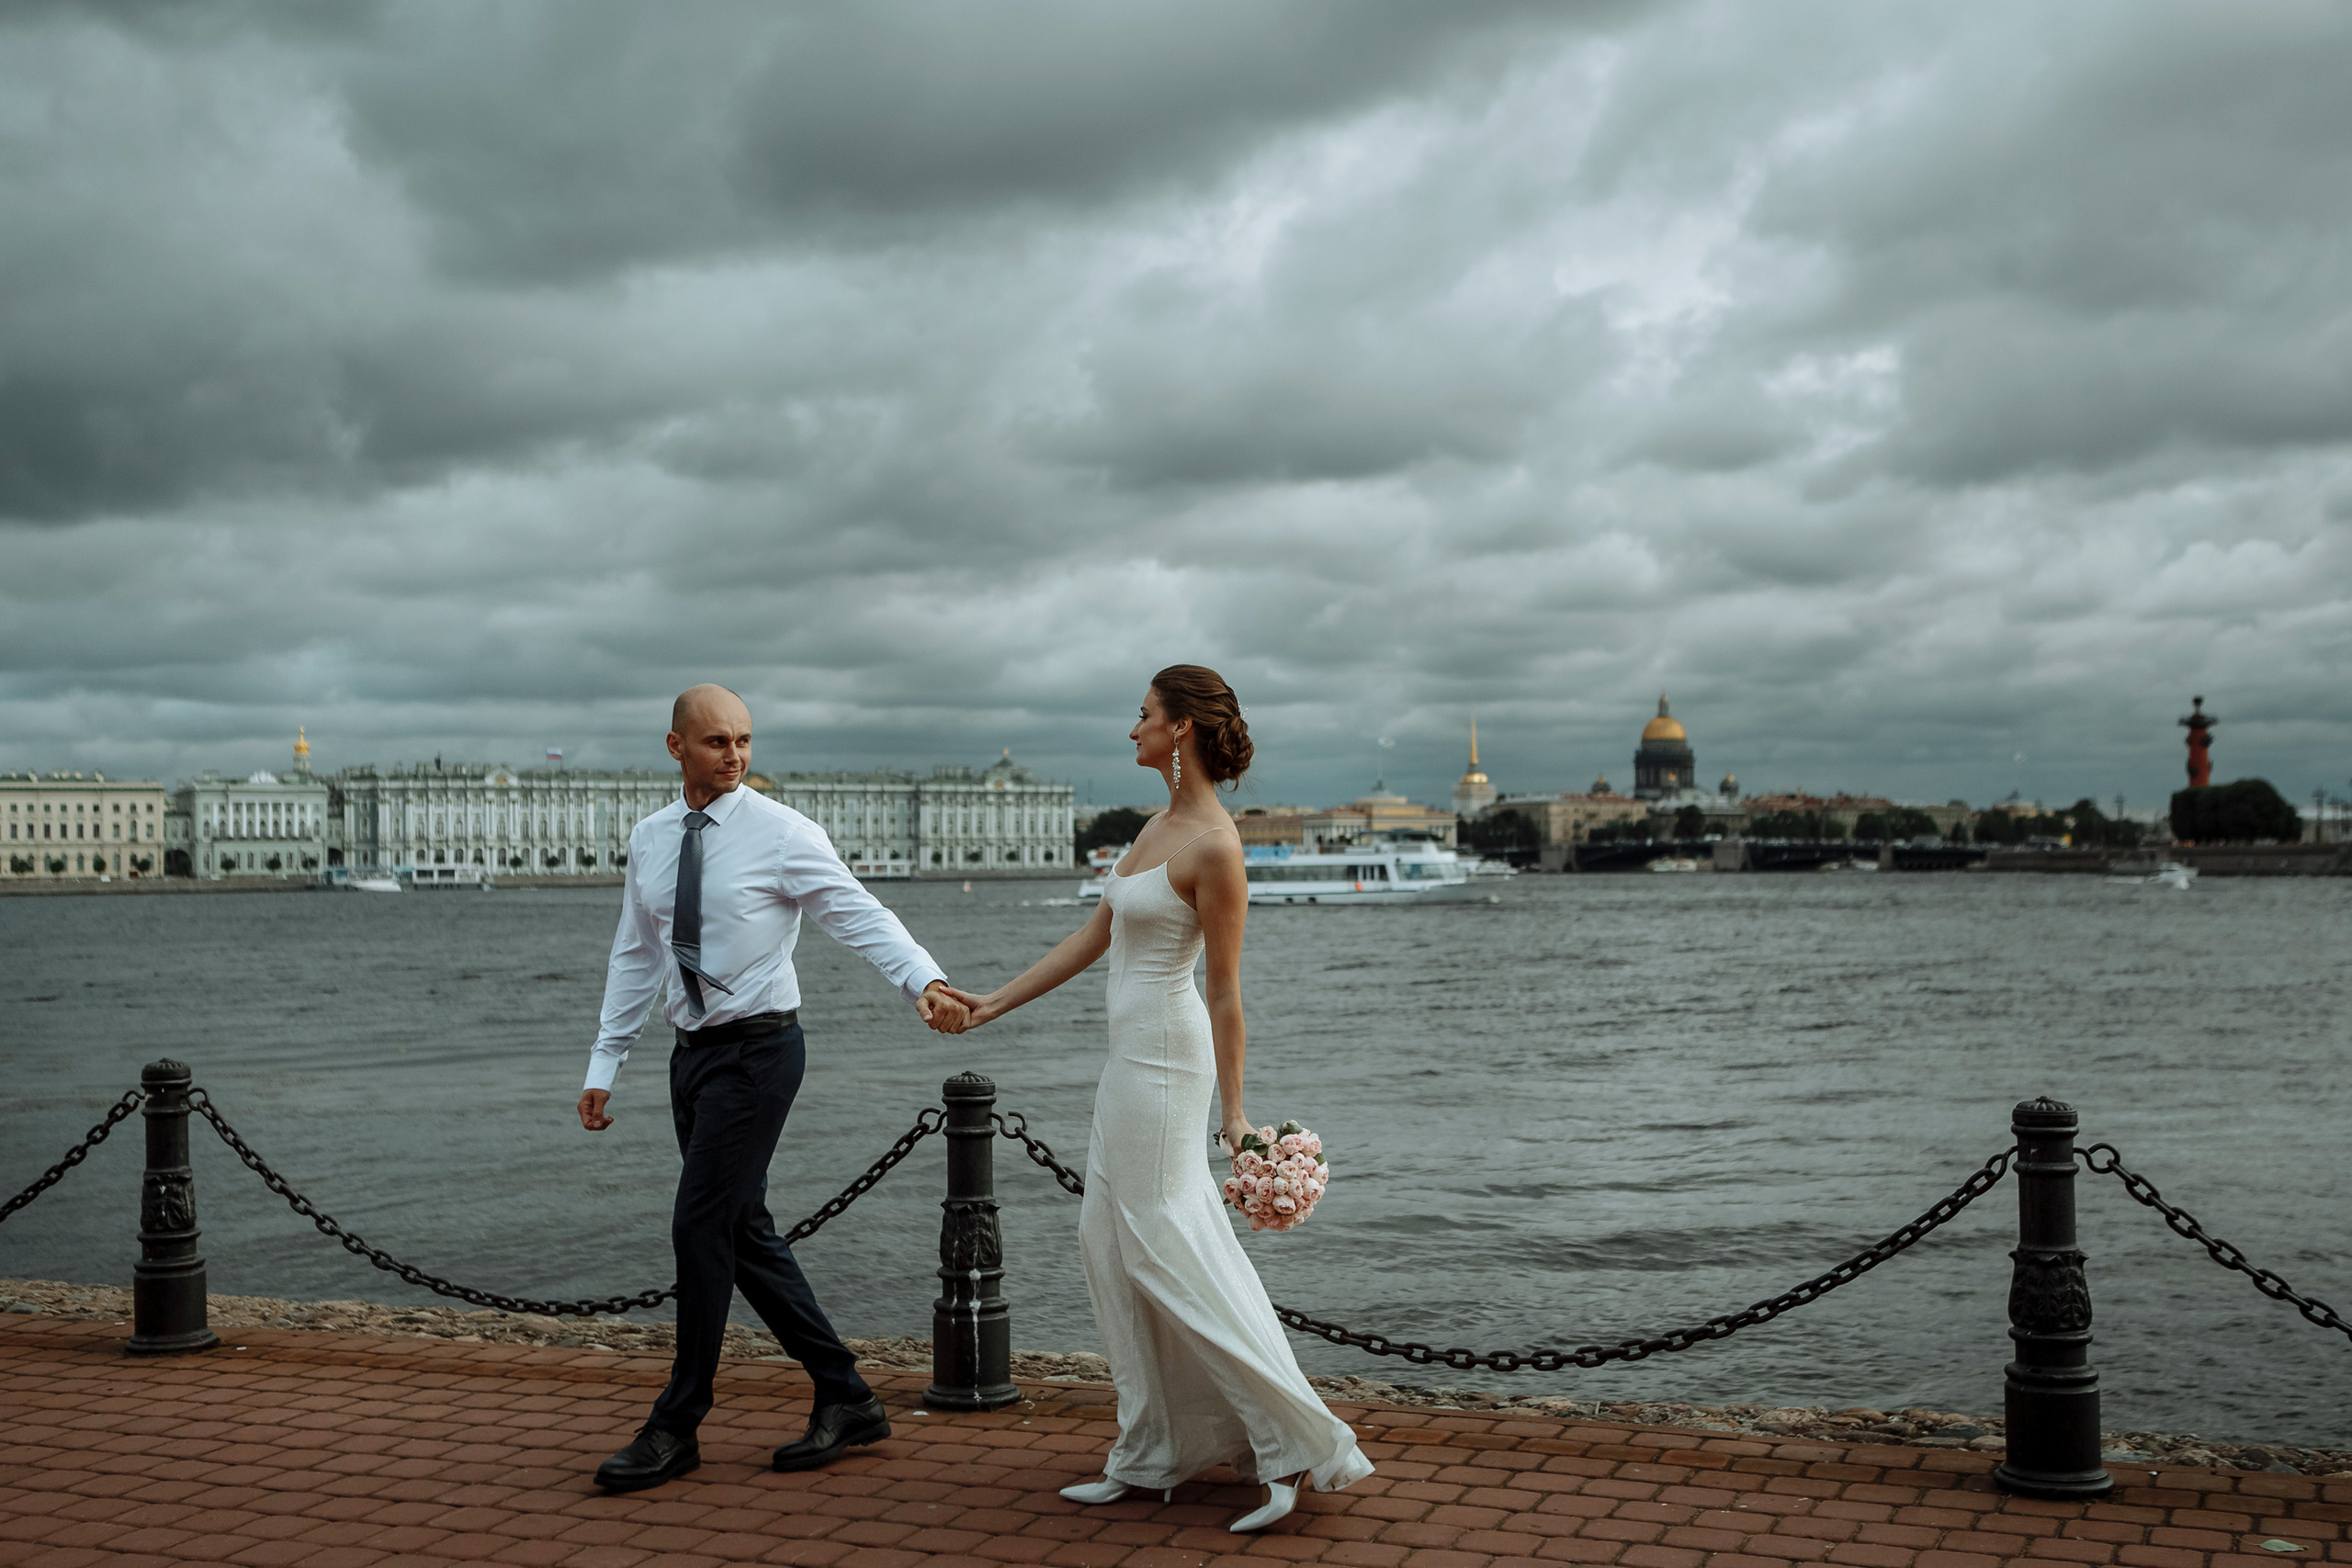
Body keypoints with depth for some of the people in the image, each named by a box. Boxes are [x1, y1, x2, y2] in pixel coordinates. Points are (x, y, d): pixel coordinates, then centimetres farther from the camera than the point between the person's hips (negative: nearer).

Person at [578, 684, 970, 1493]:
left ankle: (677, 1427, 5)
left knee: (701, 1228, -8)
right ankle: (846, 1399, 20)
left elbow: (860, 915, -17)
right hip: (694, 1053, 7)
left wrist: (924, 981, -34)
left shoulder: (781, 832, -9)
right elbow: (635, 959, 16)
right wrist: (603, 1067, 15)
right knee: (744, 1233, 9)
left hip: (757, 1050, -7)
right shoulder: (649, 840, 9)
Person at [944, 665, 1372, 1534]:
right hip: (1133, 1055, 10)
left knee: (1161, 1248, -6)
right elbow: (1095, 935, 16)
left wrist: (1233, 1110, -14)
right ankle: (1153, 1453, 20)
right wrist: (994, 1003, 19)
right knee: (1110, 1237, 12)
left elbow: (1225, 988, -17)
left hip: (1164, 1057, -10)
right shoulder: (1162, 822, 10)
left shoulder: (1213, 844, -18)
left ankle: (1299, 1444, 0)